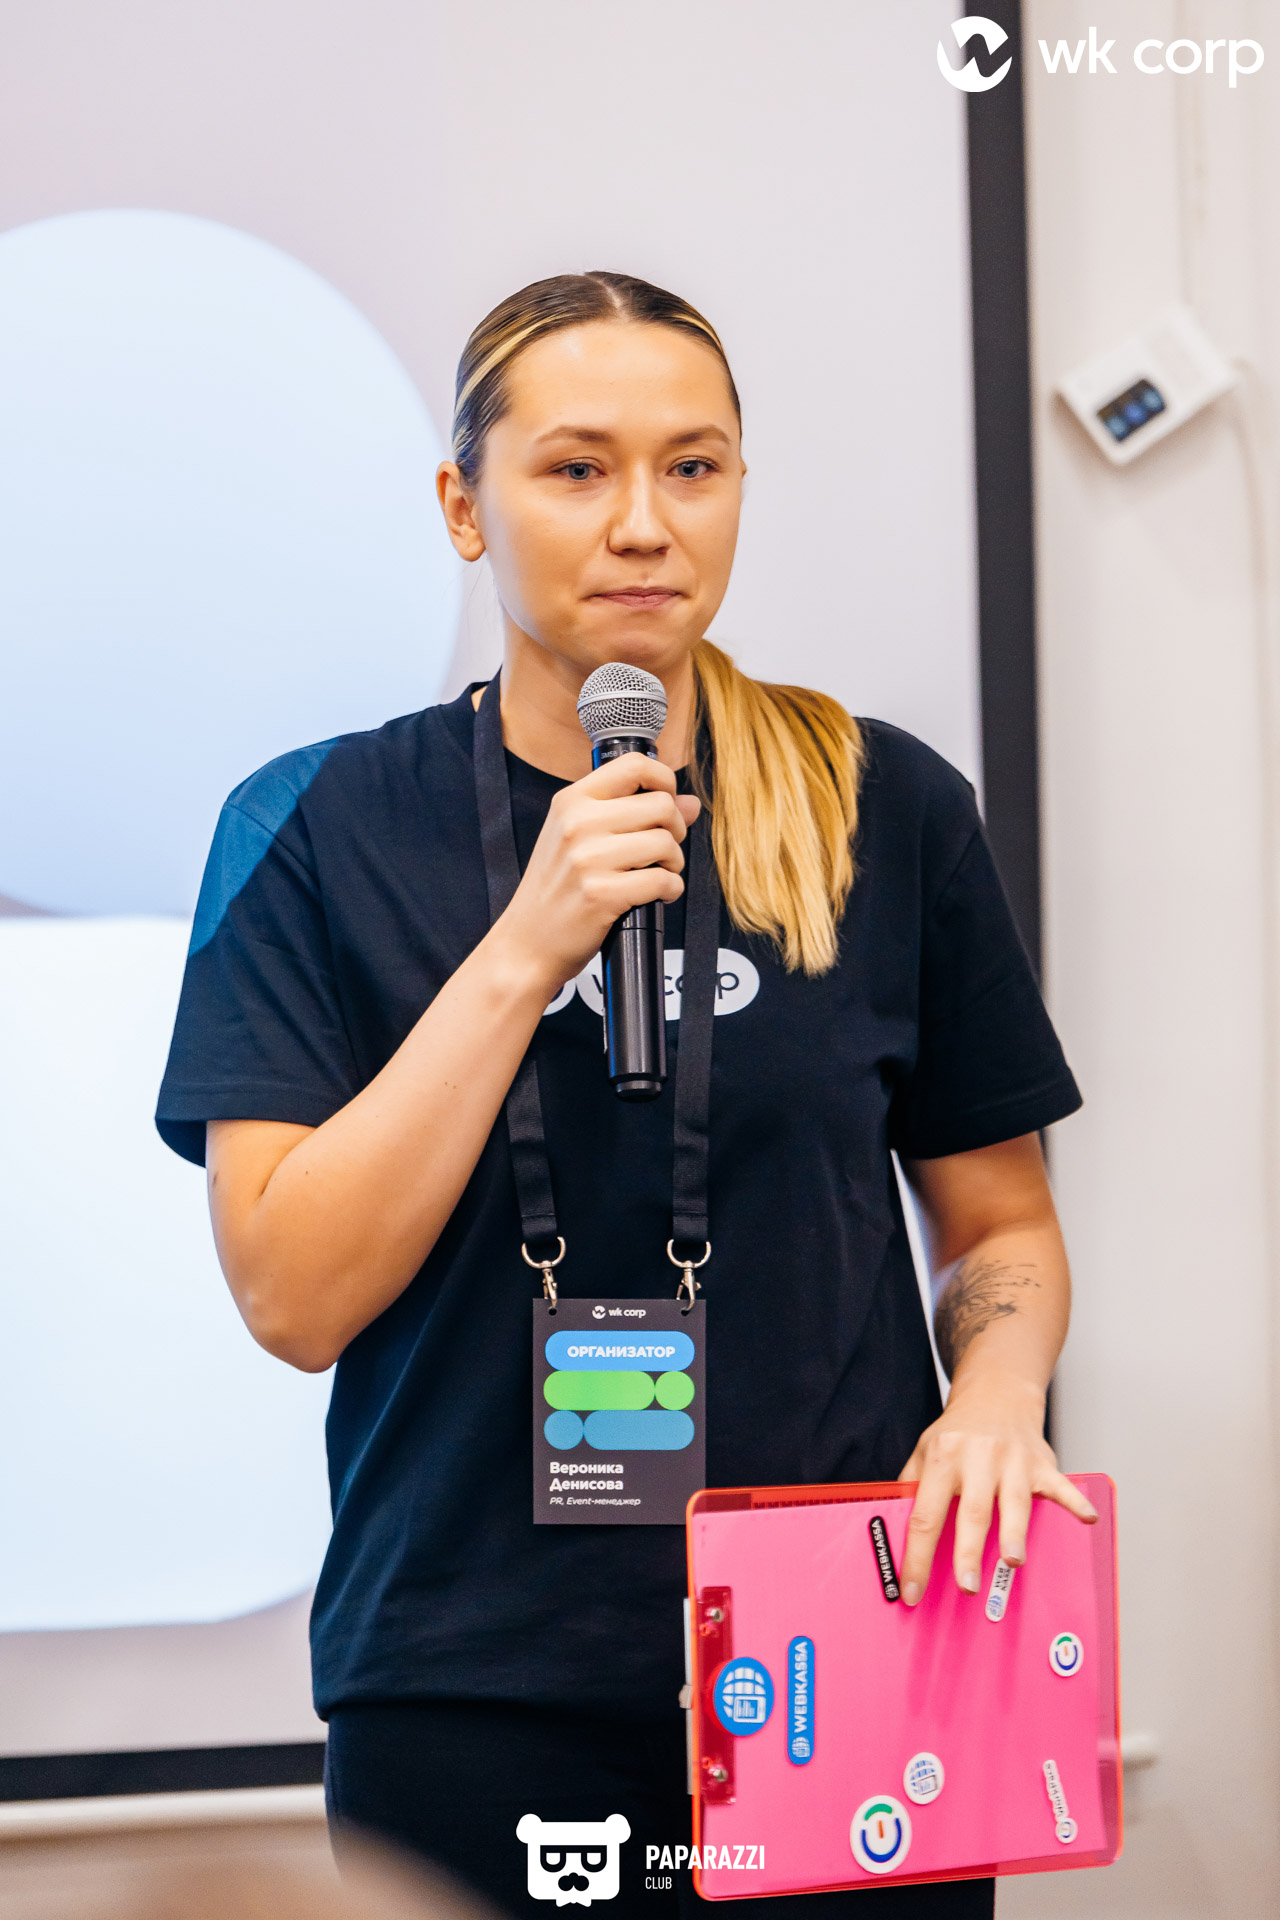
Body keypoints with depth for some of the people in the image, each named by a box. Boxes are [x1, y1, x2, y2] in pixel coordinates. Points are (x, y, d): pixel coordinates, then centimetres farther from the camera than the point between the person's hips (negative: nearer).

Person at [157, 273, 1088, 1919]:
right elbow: (294, 1296, -10)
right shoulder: (320, 829, -2)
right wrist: (528, 947, -17)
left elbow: (999, 1225, 9)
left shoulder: (884, 809, 1)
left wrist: (995, 1395, -12)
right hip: (473, 1700, -1)